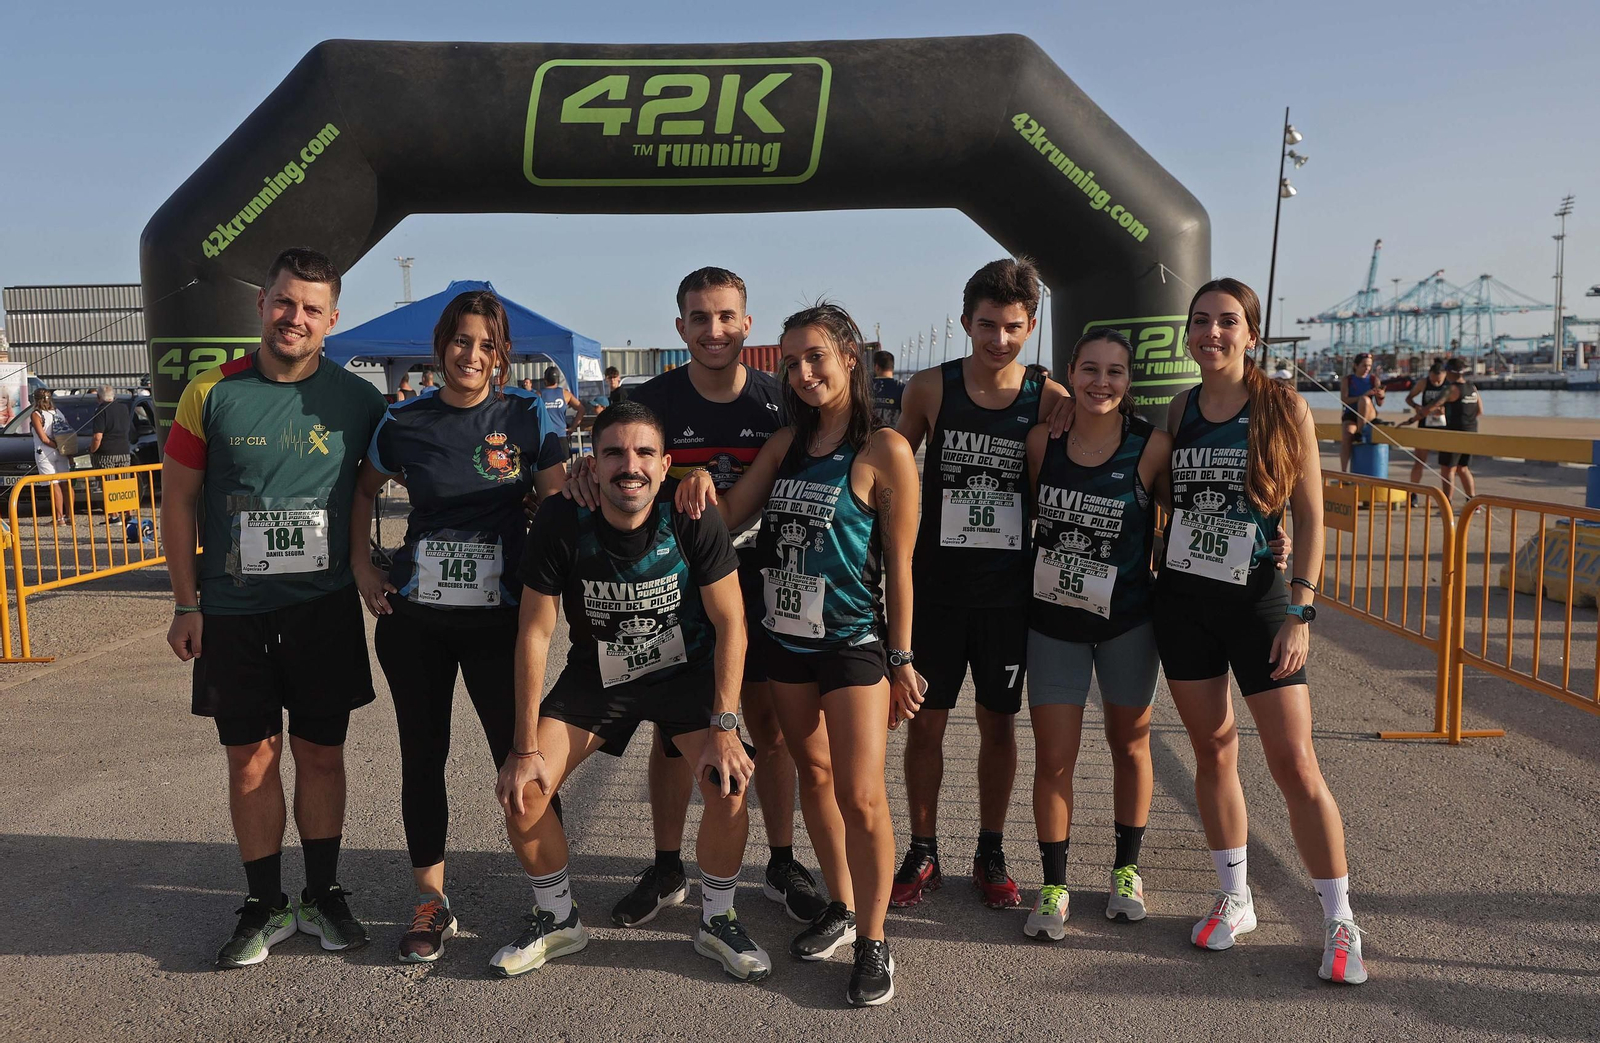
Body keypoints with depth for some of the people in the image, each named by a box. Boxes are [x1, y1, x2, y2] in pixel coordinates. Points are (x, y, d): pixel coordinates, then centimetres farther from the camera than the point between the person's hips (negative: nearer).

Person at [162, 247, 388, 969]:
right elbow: (178, 498, 3)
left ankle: (323, 895, 25)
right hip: (233, 612, 0)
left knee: (321, 754, 9)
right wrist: (186, 604, 1)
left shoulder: (357, 401, -3)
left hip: (325, 608, 0)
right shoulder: (212, 394, -2)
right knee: (250, 761, 7)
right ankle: (266, 906, 22)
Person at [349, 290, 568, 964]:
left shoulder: (526, 416, -2)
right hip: (414, 615, 2)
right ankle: (431, 902, 26)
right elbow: (364, 491, 19)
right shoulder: (403, 423, 3)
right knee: (422, 756, 10)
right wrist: (361, 565, 9)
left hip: (500, 614, -2)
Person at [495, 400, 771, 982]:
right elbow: (535, 632, -14)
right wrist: (526, 747, -14)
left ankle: (716, 920, 7)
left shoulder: (693, 521, -22)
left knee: (729, 784, -22)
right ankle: (558, 920, 17)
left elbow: (730, 623, -15)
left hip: (686, 671, -1)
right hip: (597, 674, 2)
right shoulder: (561, 523, -20)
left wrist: (724, 725, -23)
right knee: (521, 791, -11)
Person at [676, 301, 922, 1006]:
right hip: (783, 634, 6)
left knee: (861, 796, -6)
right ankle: (841, 908, 33)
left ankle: (872, 942, 12)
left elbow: (898, 563, -8)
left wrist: (901, 659, -7)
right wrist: (705, 488, -16)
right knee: (813, 775, 16)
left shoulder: (884, 451, -10)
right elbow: (730, 515, 6)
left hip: (854, 640, -6)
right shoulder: (787, 442, 7)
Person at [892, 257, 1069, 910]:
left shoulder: (1050, 401, -3)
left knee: (999, 722, 11)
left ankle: (990, 855, 28)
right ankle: (922, 855, 23)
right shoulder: (930, 389, -3)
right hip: (936, 588, 0)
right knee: (926, 721, 6)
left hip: (1010, 591, 0)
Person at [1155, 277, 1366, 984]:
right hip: (1182, 600, 3)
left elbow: (1310, 519, -4)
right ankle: (1234, 899, 26)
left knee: (1294, 761, -3)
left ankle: (1340, 922, 13)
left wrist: (1299, 613, -10)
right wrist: (1145, 581, 6)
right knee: (1213, 749, 11)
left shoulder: (1284, 408, -4)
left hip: (1257, 600, -3)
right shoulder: (1180, 410, 5)